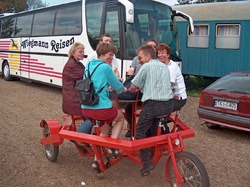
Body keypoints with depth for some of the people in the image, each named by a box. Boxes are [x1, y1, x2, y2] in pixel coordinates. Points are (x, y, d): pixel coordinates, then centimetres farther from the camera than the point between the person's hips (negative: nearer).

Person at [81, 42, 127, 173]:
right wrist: (123, 89, 22)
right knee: (120, 118, 24)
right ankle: (112, 149, 12)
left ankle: (96, 162, 21)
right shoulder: (105, 67, -8)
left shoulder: (89, 65, 15)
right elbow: (117, 86, 1)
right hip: (102, 107, -7)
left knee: (104, 130, 28)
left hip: (85, 108, 7)